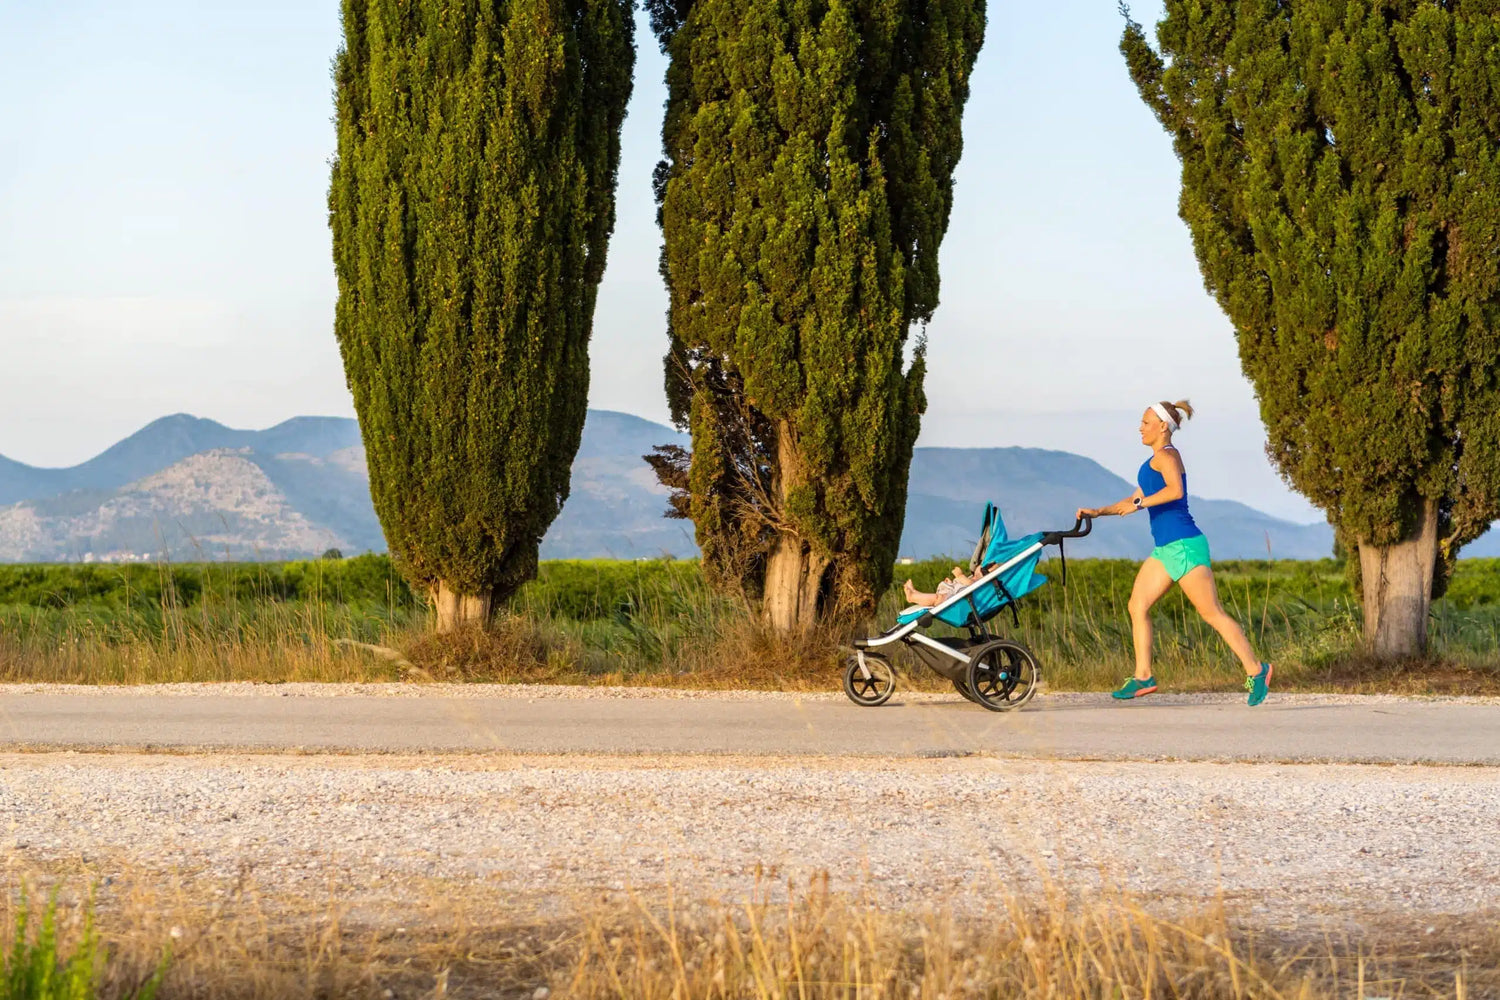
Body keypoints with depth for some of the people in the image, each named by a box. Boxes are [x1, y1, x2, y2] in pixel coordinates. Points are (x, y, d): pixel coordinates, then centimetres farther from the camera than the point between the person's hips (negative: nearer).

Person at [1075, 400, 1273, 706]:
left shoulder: (1166, 455, -10)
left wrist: (1139, 504, -24)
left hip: (1184, 545, -10)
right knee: (1137, 606, 5)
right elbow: (1136, 500, 29)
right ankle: (1143, 677, 6)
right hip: (1165, 548, 10)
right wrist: (1098, 512, 21)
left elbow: (1175, 490, -29)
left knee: (1213, 613, -9)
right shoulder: (1155, 461, 20)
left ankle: (1256, 671, -5)